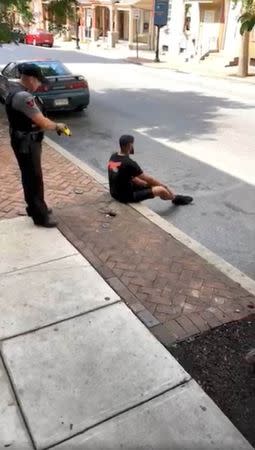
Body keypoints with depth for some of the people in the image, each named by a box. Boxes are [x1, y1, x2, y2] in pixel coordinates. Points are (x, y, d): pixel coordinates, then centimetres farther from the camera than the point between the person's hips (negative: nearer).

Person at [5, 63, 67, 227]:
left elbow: (35, 119, 14)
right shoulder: (23, 97, -24)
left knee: (31, 177, 20)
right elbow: (42, 122, -24)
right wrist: (57, 126, -7)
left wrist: (54, 126, 4)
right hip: (26, 143, -10)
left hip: (29, 141, 10)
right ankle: (40, 216, 10)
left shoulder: (21, 94, 10)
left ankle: (35, 208, 35)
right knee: (34, 178, -1)